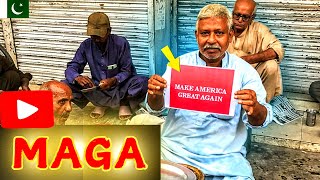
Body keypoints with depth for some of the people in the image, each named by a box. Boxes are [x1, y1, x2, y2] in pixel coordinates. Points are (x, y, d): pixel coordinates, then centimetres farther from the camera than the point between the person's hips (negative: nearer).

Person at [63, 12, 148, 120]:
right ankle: (101, 103, 0)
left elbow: (127, 71, -11)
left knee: (143, 83, -34)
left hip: (120, 85, -2)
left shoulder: (121, 43, -14)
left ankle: (124, 103, 0)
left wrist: (114, 80, -33)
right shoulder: (86, 45, -6)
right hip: (98, 87, 3)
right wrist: (77, 77, -31)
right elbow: (71, 68, -5)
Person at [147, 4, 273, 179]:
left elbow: (259, 121, -5)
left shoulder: (244, 71, 0)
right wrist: (155, 95, -23)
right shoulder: (180, 64, 3)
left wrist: (255, 109, -29)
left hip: (226, 156, 0)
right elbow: (157, 107, 1)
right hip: (177, 150, 1)